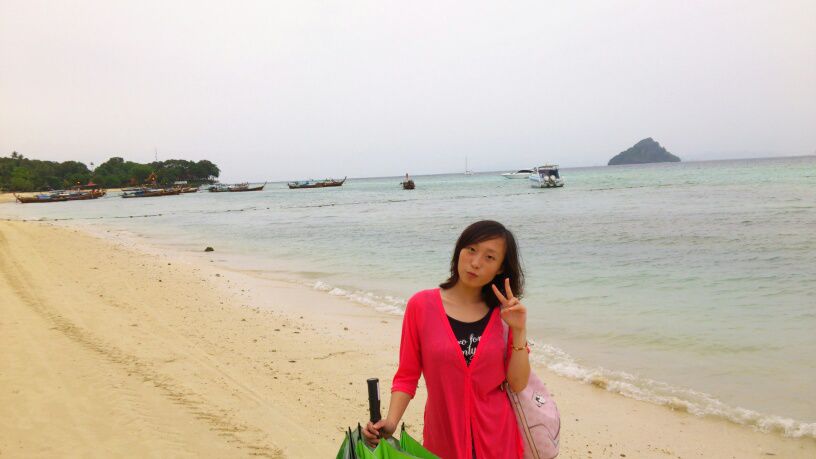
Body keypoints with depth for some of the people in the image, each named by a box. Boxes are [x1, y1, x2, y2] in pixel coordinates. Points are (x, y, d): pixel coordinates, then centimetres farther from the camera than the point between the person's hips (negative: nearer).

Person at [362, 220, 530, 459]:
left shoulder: (504, 313, -2)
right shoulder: (421, 306, -9)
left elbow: (517, 385, -4)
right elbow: (407, 376, -3)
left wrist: (519, 331, -14)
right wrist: (390, 422, -16)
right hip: (443, 439, -1)